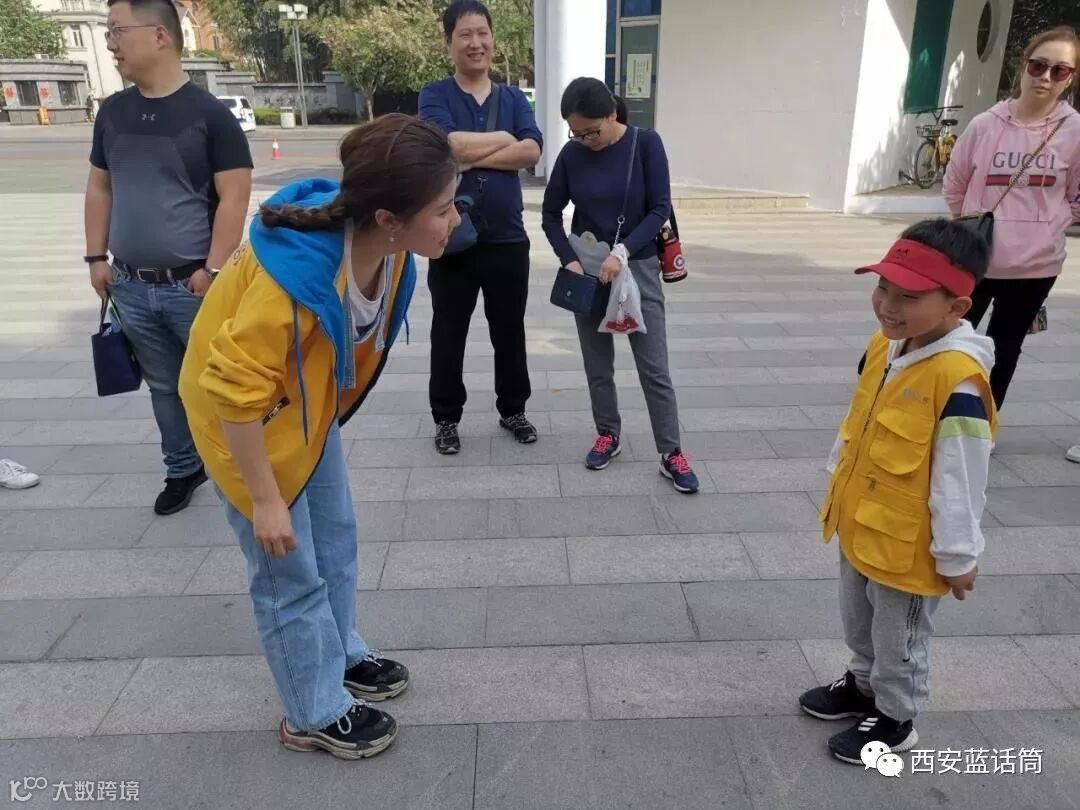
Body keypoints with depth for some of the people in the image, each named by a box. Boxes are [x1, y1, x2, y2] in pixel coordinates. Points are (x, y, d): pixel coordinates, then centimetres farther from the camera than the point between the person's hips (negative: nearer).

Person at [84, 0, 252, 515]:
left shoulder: (208, 113, -8)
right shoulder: (112, 112, 9)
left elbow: (233, 198, -11)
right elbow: (99, 187, 16)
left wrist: (214, 268, -15)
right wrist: (97, 256, 9)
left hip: (192, 285, -5)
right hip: (130, 286, 5)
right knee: (163, 387, 15)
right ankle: (182, 469, 31)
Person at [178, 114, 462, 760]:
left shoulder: (384, 243, -17)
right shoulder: (298, 276, -40)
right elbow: (236, 390, -32)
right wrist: (264, 498, -23)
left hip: (311, 402, 8)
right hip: (246, 414, -7)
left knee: (336, 538, 20)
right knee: (291, 573, 5)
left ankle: (342, 656, 44)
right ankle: (315, 715, 27)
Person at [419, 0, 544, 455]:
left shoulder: (514, 99, 9)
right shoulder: (435, 97, 1)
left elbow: (532, 152, -9)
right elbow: (452, 145, -19)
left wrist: (473, 157, -15)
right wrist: (504, 137, -7)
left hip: (507, 239, 2)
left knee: (509, 332, 12)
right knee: (448, 334, 8)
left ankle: (513, 409, 30)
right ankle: (446, 418, 23)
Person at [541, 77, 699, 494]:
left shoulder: (645, 144, -9)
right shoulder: (572, 155, -4)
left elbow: (660, 209, -11)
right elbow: (551, 213, 4)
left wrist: (622, 252, -22)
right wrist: (569, 259, -11)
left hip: (637, 267, -2)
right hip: (588, 270, 3)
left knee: (654, 368, -1)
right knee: (598, 366, 11)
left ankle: (671, 452, 8)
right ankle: (608, 434, 29)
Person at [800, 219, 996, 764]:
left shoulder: (958, 377, -30)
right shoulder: (883, 346, -4)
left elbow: (960, 477, -24)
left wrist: (957, 555, -16)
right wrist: (838, 488, 18)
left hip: (908, 544, -8)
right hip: (859, 526, 8)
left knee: (899, 638, 16)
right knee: (857, 622, 28)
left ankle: (895, 719, 40)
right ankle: (863, 685, 52)